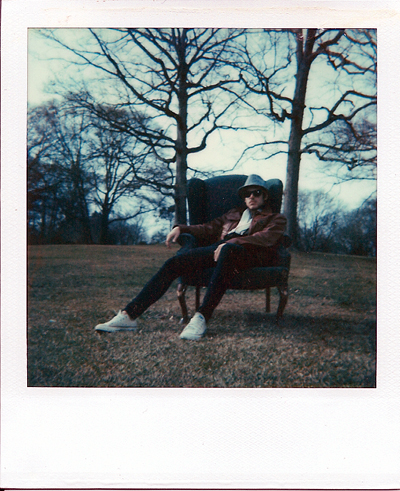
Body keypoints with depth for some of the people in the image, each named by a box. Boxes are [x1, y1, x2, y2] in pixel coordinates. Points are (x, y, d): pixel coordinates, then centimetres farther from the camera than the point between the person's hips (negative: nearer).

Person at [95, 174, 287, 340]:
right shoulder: (234, 214, 38)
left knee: (228, 250, -43)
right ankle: (129, 315, -23)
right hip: (220, 247, 5)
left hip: (249, 254, -5)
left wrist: (232, 242, -18)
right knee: (173, 263, -18)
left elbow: (265, 238, -1)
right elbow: (208, 229, 32)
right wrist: (181, 228, 13)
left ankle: (201, 317, -47)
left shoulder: (275, 219, 21)